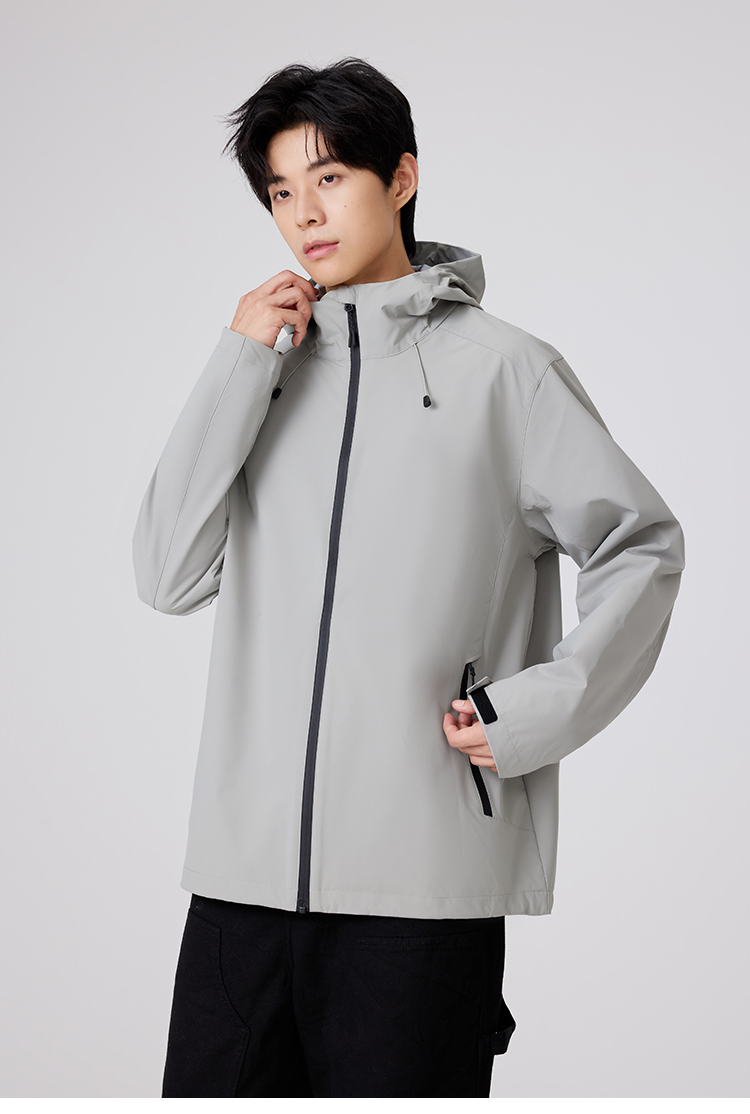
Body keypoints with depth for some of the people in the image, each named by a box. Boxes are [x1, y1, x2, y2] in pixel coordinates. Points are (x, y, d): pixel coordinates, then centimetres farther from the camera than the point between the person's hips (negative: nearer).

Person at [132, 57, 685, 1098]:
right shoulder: (266, 367, 13)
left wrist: (542, 708, -6)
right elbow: (168, 576, 3)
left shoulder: (502, 368, 3)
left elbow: (643, 546, 6)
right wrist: (242, 367, -2)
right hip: (244, 866, 4)